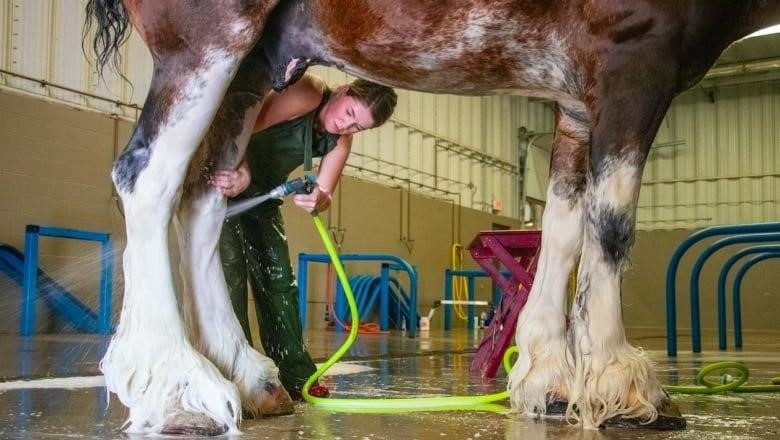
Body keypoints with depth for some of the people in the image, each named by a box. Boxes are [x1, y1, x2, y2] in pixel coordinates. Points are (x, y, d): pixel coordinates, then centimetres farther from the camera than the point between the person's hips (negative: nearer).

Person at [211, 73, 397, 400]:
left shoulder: (341, 142, -2)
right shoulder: (307, 94, -25)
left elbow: (325, 194, -10)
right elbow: (246, 128, -34)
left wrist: (318, 200, -35)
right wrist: (243, 173, -52)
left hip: (262, 199, 7)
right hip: (224, 184, -7)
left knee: (279, 280, 5)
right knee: (230, 274, -14)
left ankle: (296, 375, 10)